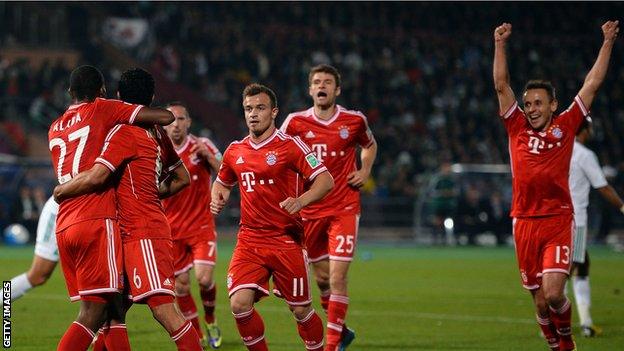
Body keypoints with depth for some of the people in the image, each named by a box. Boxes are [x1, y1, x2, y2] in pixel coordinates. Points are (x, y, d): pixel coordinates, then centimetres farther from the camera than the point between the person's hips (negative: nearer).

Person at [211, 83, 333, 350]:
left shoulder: (289, 145, -6)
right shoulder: (235, 151, 9)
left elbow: (325, 180, -11)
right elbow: (222, 182, 28)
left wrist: (301, 201, -28)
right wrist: (218, 199, 5)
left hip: (286, 240, -3)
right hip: (249, 240, 4)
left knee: (300, 310, 3)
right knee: (240, 304, -14)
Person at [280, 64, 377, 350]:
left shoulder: (354, 121, -2)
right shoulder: (295, 122, -3)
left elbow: (370, 145, 19)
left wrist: (365, 171, 2)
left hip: (344, 208, -2)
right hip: (309, 211, 2)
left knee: (337, 277, -11)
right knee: (322, 278, 10)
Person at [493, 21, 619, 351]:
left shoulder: (565, 125, 5)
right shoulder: (517, 127, 8)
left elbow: (592, 85, 7)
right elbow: (501, 85, 5)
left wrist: (608, 43, 7)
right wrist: (500, 45, 0)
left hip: (558, 222, -2)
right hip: (524, 222, 2)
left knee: (553, 292, -15)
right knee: (540, 299, 5)